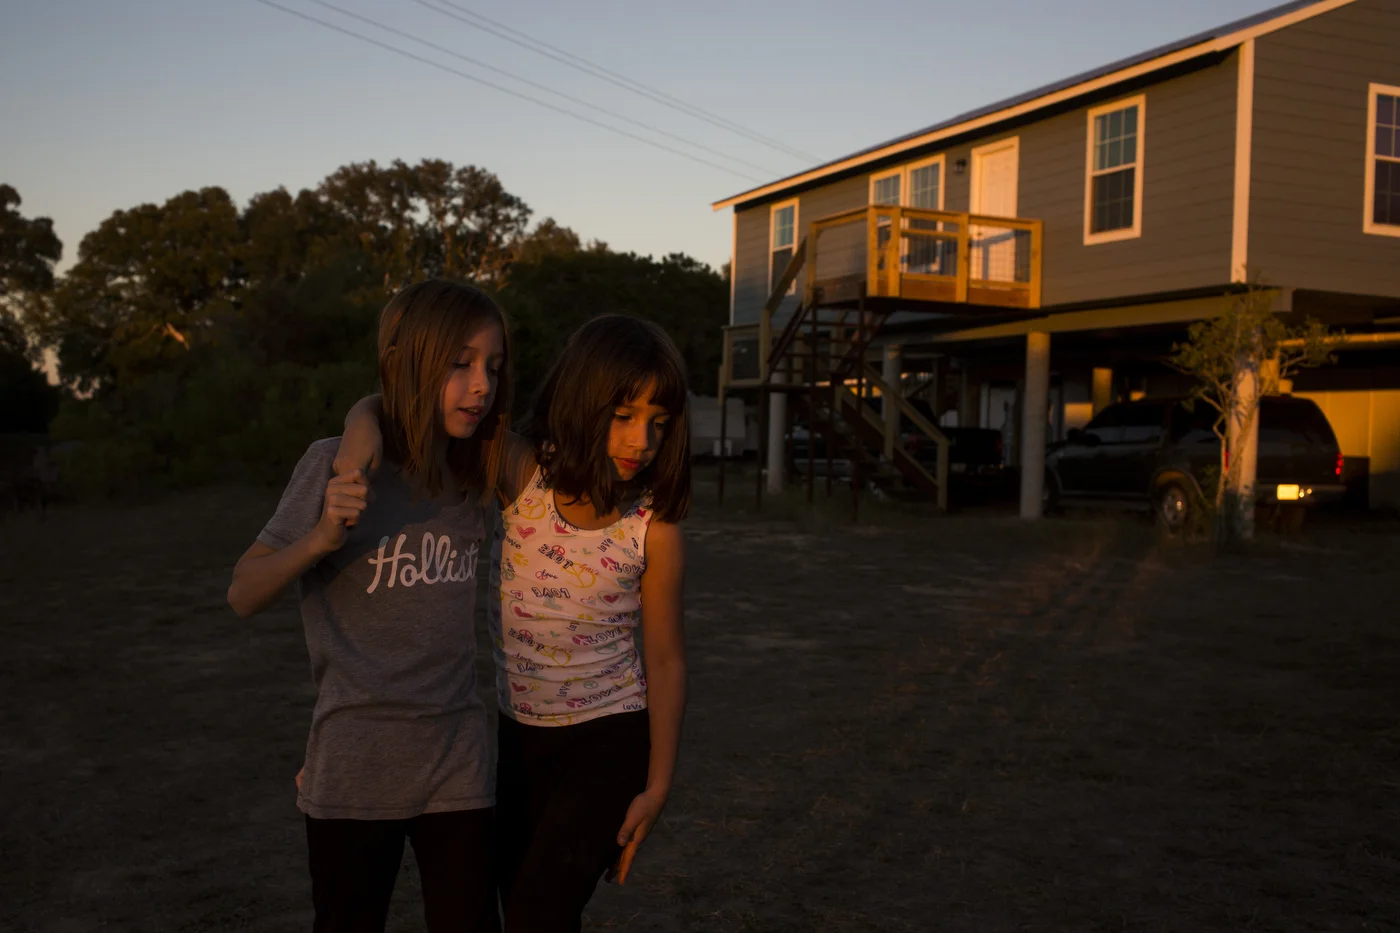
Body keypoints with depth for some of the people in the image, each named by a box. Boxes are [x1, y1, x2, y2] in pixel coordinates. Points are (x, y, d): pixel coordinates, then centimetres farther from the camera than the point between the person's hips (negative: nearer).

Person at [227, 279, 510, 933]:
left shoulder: (481, 480, 3)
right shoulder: (336, 465, -11)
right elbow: (244, 596, -9)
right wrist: (321, 539, -23)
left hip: (458, 765, 4)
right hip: (353, 773, -3)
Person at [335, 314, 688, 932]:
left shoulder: (653, 529, -15)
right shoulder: (521, 475, -13)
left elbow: (665, 660, -5)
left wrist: (656, 788, -5)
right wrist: (359, 441, -34)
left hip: (607, 740, -3)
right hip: (519, 735, 3)